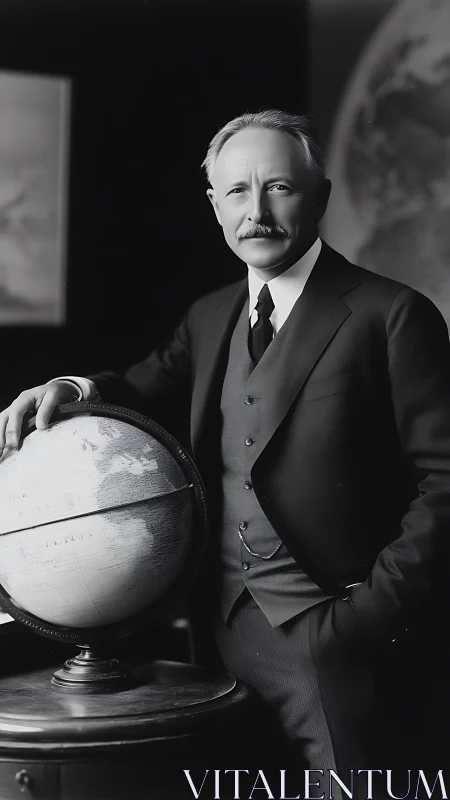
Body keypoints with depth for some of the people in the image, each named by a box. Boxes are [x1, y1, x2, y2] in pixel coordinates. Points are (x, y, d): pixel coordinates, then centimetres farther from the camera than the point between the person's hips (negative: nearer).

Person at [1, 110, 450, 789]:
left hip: (329, 636, -5)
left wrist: (378, 609, -17)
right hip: (226, 625, 6)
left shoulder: (391, 314, -8)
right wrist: (75, 389, -9)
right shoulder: (209, 317, 12)